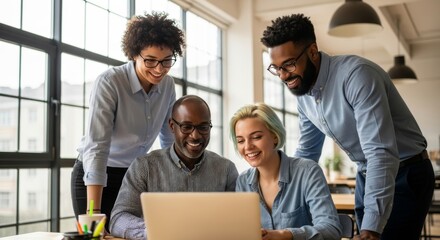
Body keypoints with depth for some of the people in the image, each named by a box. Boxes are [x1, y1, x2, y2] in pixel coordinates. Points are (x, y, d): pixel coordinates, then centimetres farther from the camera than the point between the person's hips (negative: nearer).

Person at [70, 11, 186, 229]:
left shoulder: (168, 85, -6)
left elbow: (170, 140, 7)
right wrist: (94, 212, -35)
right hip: (94, 177, -4)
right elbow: (97, 147, -29)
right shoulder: (108, 83, -23)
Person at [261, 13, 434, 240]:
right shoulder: (303, 94, -2)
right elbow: (305, 154, 11)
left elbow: (381, 153, -33)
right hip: (367, 176, 7)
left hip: (406, 174, -6)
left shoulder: (357, 74, -27)